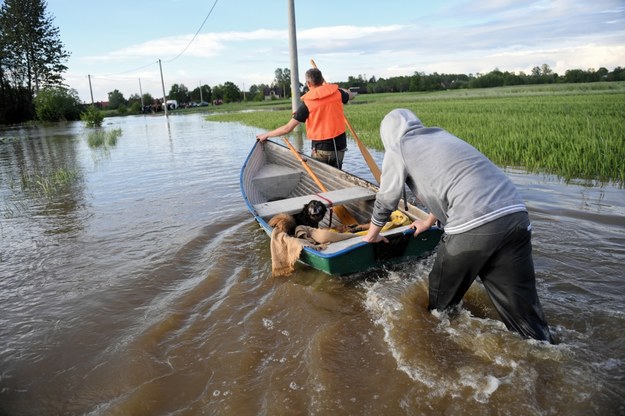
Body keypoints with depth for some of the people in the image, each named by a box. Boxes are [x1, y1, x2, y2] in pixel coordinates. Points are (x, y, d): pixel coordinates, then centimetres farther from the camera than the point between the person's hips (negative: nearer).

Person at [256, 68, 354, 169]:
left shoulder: (307, 103, -11)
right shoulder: (337, 93, -2)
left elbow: (288, 128, -9)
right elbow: (350, 94, 25)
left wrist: (266, 135, 5)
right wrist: (329, 86, 40)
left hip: (321, 149, -3)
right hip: (340, 145, 4)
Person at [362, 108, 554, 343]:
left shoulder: (397, 150, 11)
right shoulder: (441, 135, 31)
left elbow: (385, 202, 19)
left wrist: (372, 235, 37)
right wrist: (428, 223, 56)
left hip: (472, 228, -6)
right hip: (517, 216, 7)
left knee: (439, 304, 19)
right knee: (523, 305, 14)